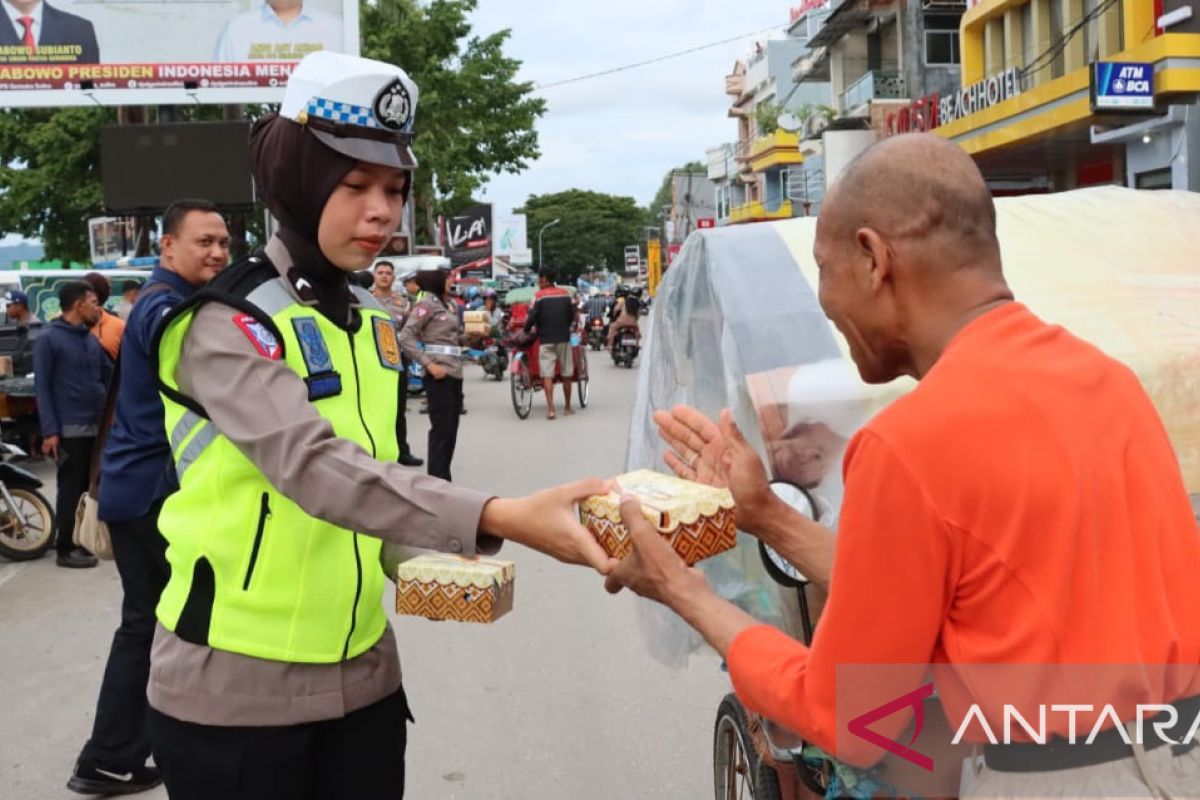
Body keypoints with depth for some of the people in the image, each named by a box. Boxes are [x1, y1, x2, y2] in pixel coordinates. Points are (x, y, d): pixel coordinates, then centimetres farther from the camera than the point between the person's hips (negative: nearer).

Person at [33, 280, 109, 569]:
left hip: (98, 427, 7)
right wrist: (49, 431, -15)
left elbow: (110, 375, 17)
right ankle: (66, 548, 6)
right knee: (72, 489, -2)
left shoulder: (92, 339, 14)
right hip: (70, 429, -6)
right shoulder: (49, 339, -6)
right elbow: (42, 387, -9)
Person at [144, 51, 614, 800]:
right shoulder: (225, 322, -16)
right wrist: (498, 518, -43)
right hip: (234, 691, -6)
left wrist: (431, 560, -3)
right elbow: (311, 465, -32)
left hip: (362, 676, 6)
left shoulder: (374, 325, 6)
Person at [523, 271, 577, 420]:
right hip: (564, 338, 3)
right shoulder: (565, 294, 5)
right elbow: (572, 315, 10)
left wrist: (526, 331, 5)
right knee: (566, 373, 12)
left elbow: (532, 317, -10)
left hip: (546, 340, -3)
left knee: (547, 374, -2)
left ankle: (550, 409, -13)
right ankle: (567, 407, 20)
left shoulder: (539, 296, -5)